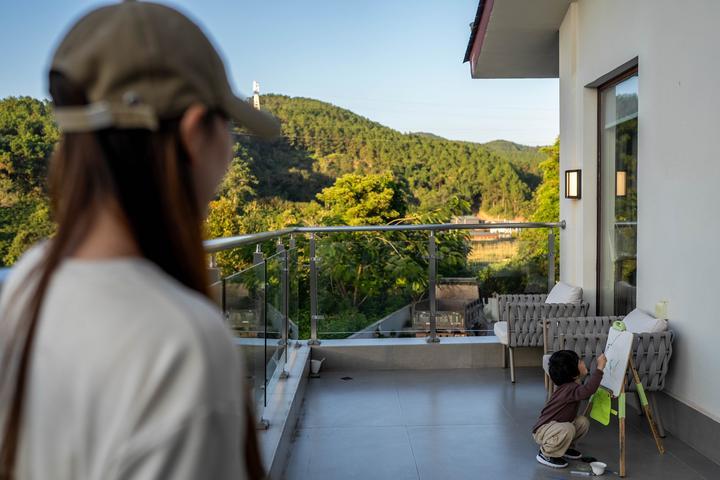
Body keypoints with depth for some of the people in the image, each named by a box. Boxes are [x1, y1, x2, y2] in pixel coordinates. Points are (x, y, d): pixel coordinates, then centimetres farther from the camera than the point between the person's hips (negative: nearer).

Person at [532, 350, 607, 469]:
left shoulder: (572, 386, 1)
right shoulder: (569, 389, -30)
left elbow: (586, 393, 20)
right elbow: (588, 390, -50)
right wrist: (599, 368, -46)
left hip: (556, 425, 9)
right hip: (542, 430, -9)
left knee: (583, 422, -1)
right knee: (568, 429, -34)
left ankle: (565, 447, 17)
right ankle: (546, 454, -11)